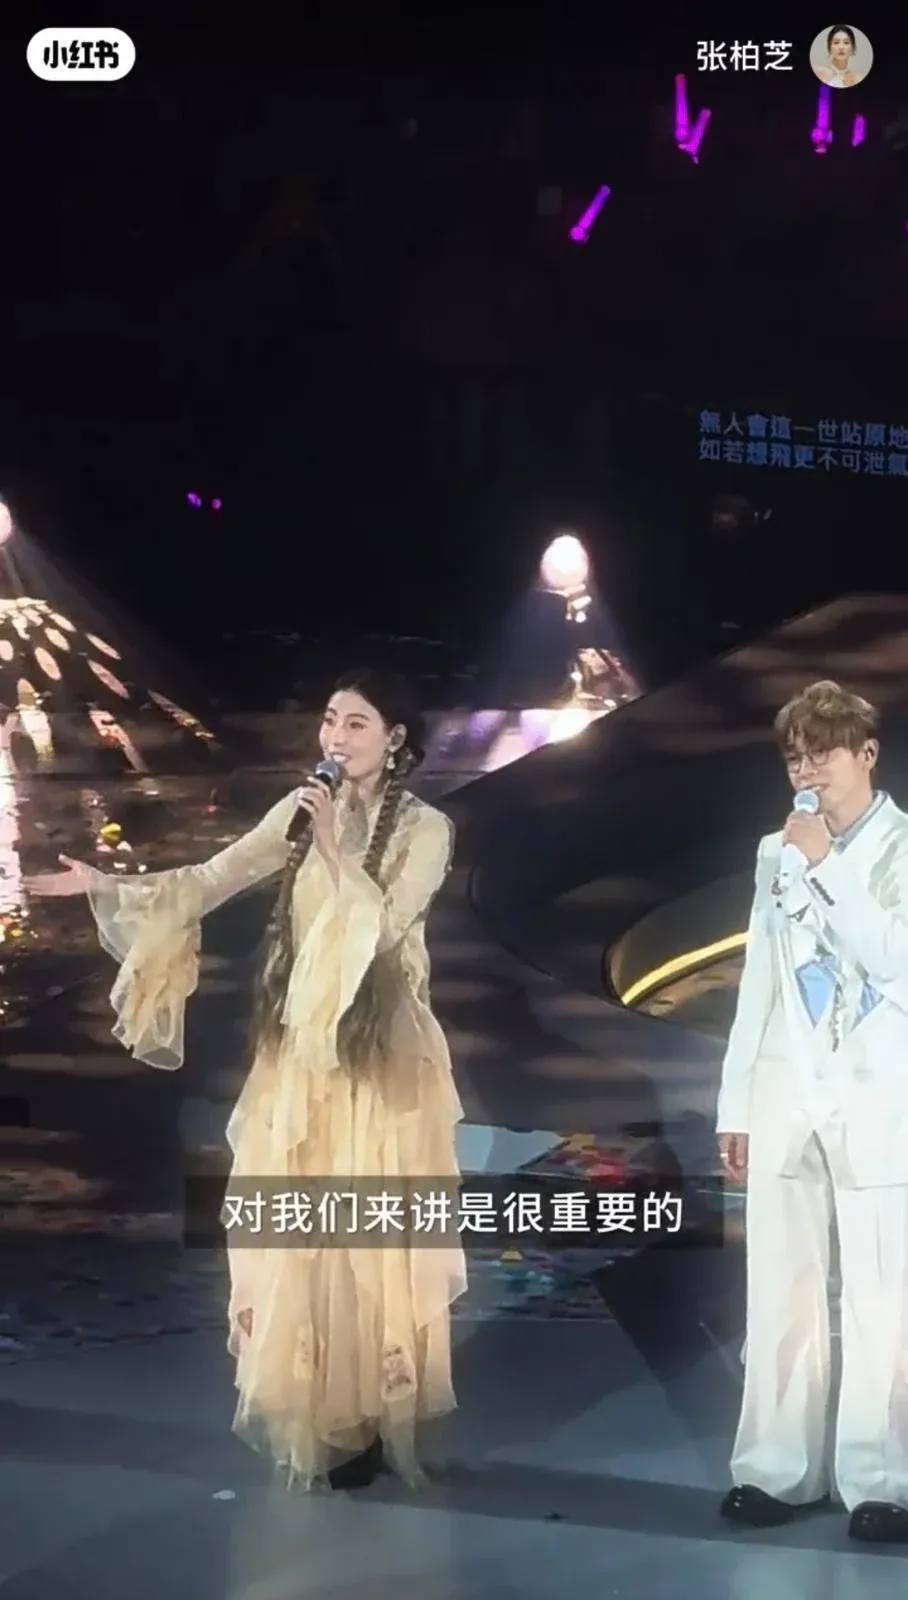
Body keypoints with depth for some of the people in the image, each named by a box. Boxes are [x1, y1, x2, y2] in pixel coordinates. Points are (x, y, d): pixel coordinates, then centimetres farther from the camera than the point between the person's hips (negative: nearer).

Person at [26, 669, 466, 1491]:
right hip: (302, 1047, 5)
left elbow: (385, 924, -18)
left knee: (369, 1230, 0)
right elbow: (211, 880, 1)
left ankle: (368, 1415, 11)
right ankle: (315, 1407, 24)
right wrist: (109, 886, -8)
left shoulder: (425, 829, -7)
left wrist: (335, 846, -21)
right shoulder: (302, 809, 6)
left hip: (379, 1054, -5)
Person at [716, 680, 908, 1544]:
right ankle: (778, 1470, 11)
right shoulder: (777, 851, 13)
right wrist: (734, 1102, 13)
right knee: (780, 1298, 4)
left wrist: (824, 866, -11)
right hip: (786, 1102, 4)